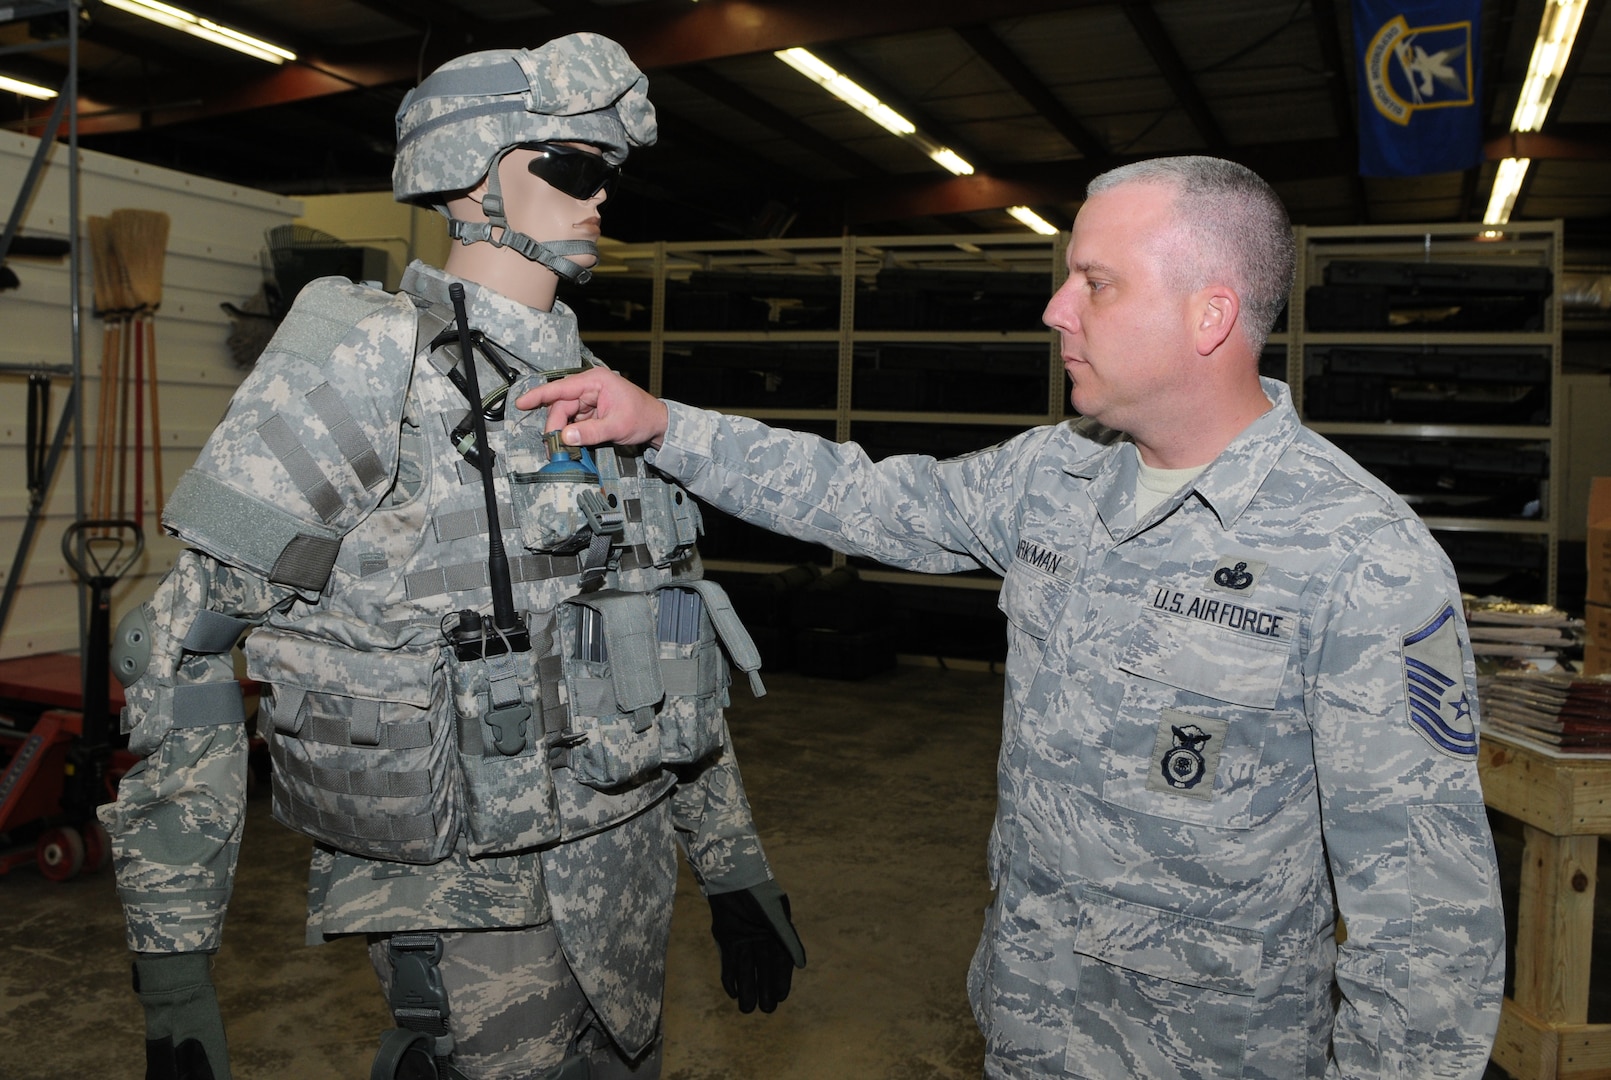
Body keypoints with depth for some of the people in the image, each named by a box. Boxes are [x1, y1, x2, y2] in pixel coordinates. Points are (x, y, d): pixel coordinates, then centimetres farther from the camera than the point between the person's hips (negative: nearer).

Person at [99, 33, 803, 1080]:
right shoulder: (369, 363, -12)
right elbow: (180, 649, -11)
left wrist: (737, 871, 13)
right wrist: (173, 970, -11)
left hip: (630, 879, 6)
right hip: (476, 906, -6)